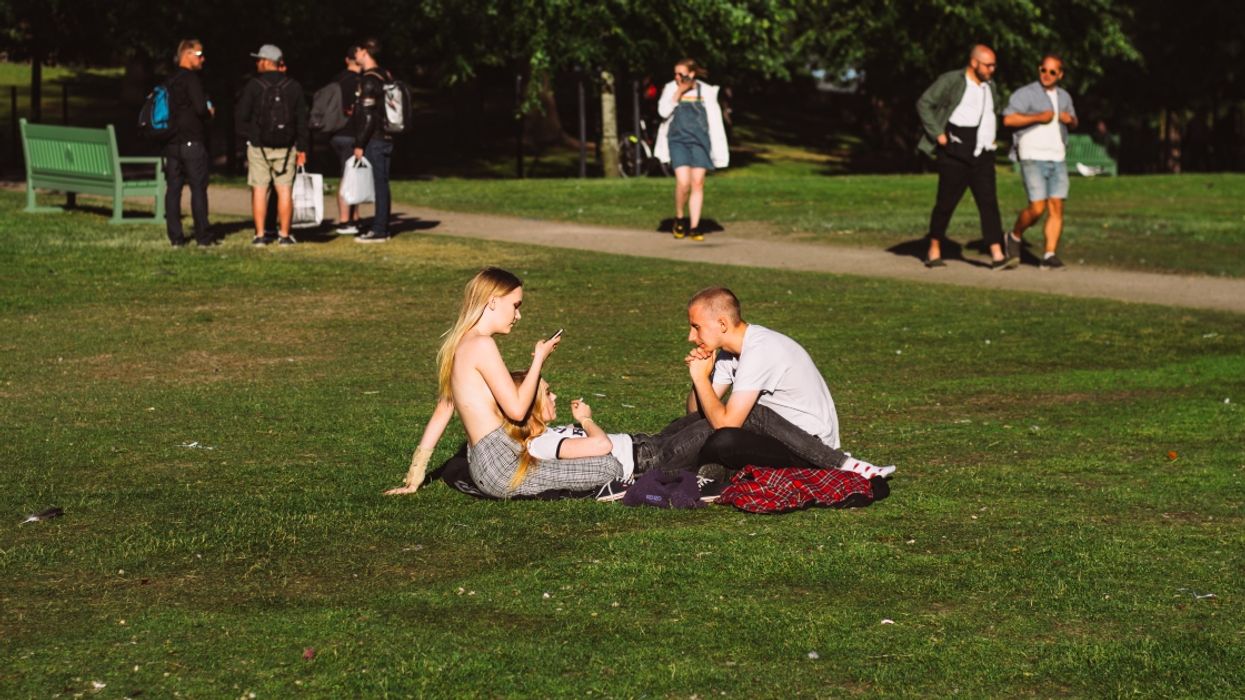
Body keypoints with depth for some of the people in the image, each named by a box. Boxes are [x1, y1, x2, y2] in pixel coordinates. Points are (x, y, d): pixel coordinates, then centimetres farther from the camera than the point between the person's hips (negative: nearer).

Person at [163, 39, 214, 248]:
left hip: (172, 142, 8)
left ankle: (175, 237, 4)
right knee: (198, 189, -3)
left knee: (173, 189, 5)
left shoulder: (171, 81, 16)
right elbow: (200, 108, -21)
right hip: (192, 142, -8)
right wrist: (210, 112, 2)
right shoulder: (191, 78, -11)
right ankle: (203, 236, -2)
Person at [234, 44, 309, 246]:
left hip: (258, 146, -2)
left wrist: (248, 135, 13)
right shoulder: (293, 87, 4)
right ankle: (284, 234, 3)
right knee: (284, 190, 3)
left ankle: (259, 235, 2)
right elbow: (302, 120, 6)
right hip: (286, 147, 2)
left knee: (259, 190, 2)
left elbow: (240, 117, -3)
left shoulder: (254, 85, -5)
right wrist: (302, 148, 10)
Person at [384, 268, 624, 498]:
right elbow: (516, 409, -17)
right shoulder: (481, 345, -13)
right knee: (611, 468, -15)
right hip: (502, 467, -10)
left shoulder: (458, 346, 15)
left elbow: (440, 415, 18)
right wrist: (539, 360, -4)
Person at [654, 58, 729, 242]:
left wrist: (719, 149, 2)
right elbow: (663, 111, -7)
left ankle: (694, 227, 7)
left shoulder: (706, 91, 3)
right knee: (683, 182, -15)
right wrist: (679, 92, -12)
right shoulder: (671, 89, 5)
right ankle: (679, 219, 7)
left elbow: (714, 119, 5)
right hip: (678, 140, -1)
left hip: (700, 141, 1)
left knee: (698, 184, 0)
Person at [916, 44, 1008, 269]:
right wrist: (938, 134, -13)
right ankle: (934, 251, 18)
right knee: (946, 203, 2)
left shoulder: (989, 87, 15)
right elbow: (924, 104, -8)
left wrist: (992, 138, 18)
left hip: (982, 157, 5)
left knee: (989, 203, -6)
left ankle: (997, 255, -13)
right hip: (955, 155, -5)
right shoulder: (951, 81, -6)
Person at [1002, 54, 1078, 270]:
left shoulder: (1064, 96, 17)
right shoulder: (1026, 94, -3)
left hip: (1057, 159, 5)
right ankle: (1015, 236, 14)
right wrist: (1038, 117, -16)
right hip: (1033, 157, -5)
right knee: (1037, 208, -13)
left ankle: (1049, 256, -3)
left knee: (1056, 207, -4)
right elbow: (1008, 119, -14)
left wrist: (1070, 120, 6)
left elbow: (1073, 123, 30)